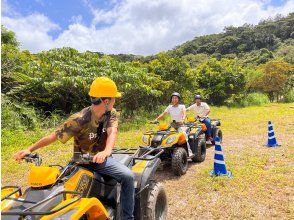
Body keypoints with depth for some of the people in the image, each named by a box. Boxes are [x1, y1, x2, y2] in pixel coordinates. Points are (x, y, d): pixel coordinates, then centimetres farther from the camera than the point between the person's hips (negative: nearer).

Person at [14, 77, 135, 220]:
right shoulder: (80, 119, -20)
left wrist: (106, 151, -46)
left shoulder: (111, 114, -8)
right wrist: (30, 149, -23)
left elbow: (112, 132, -27)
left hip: (102, 159, 2)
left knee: (128, 176, -19)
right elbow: (54, 136, -15)